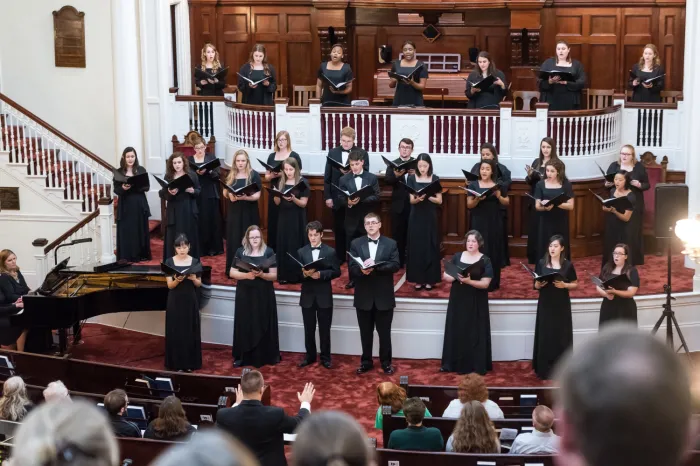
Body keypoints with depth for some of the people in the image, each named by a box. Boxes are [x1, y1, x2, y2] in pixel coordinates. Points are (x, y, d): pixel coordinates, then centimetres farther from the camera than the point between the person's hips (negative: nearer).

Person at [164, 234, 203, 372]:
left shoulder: (195, 262, -1)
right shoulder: (170, 262, -3)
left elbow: (199, 284, 3)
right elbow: (170, 285, -5)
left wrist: (193, 279, -19)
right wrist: (177, 280, -26)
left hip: (190, 301, 0)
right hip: (175, 302, 0)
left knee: (190, 332, 4)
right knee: (176, 332, 2)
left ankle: (190, 363, 13)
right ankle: (177, 363, 10)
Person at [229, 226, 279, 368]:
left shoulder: (269, 252, -1)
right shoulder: (240, 252, 3)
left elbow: (274, 275, -3)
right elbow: (232, 273, 1)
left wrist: (261, 274, -22)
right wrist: (246, 275, -16)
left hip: (263, 295, -1)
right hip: (245, 295, 1)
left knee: (262, 326, 0)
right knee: (244, 325, 1)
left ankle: (263, 357, 8)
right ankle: (242, 357, 7)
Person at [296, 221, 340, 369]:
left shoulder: (330, 252, 0)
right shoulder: (301, 252, 6)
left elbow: (336, 272, -5)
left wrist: (321, 274, -18)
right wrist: (304, 273, -19)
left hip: (324, 296, -2)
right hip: (307, 296, 2)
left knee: (324, 329, 5)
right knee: (309, 329, 10)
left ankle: (325, 358, 14)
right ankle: (310, 356, 21)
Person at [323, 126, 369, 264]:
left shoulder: (362, 153, -2)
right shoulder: (333, 152, 5)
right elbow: (327, 176, 4)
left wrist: (351, 172, -24)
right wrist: (327, 196, -2)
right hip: (337, 197, 2)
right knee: (338, 229, 10)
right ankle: (339, 257, 19)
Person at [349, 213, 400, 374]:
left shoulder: (391, 244, 1)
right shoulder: (356, 244, 5)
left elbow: (395, 265, -10)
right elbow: (351, 267, -3)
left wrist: (375, 266, -23)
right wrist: (362, 270, -24)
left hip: (384, 296, -1)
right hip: (363, 296, 1)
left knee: (384, 332, 6)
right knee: (365, 332, 10)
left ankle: (386, 362, 18)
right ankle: (366, 361, 22)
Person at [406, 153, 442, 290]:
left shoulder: (435, 179, -1)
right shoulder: (412, 178, 0)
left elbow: (439, 201, -2)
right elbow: (411, 200, -2)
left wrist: (428, 197, -20)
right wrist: (418, 198, -24)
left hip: (430, 217, -1)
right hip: (416, 217, 1)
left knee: (430, 248, 1)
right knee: (416, 248, 1)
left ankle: (430, 279, 8)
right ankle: (418, 279, 8)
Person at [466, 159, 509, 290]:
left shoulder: (498, 185, 5)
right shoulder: (473, 185, 1)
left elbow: (507, 202, 9)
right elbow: (469, 205, -1)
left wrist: (499, 197, -11)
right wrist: (477, 199, -20)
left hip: (494, 222, 2)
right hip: (479, 222, -2)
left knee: (494, 251, 3)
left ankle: (493, 283, 11)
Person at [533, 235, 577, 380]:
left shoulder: (568, 265, -1)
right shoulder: (541, 263, 2)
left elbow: (575, 284, 5)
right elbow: (535, 285, 6)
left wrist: (564, 285, -14)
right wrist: (539, 283, -16)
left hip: (561, 305, -1)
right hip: (545, 305, 1)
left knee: (561, 336, 0)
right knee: (545, 336, 0)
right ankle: (545, 370, 6)